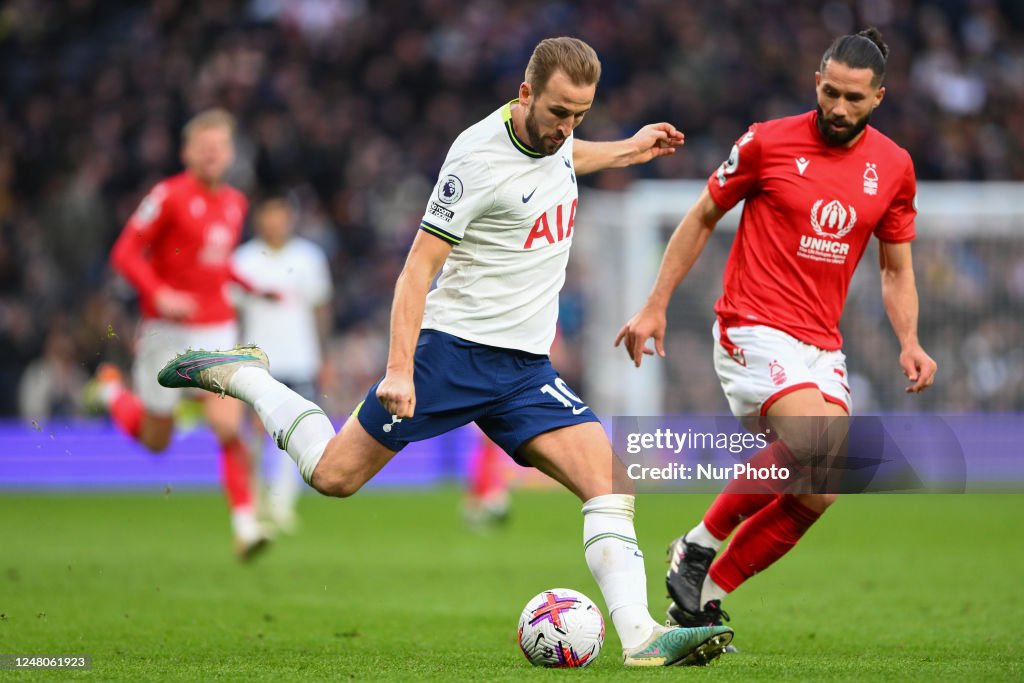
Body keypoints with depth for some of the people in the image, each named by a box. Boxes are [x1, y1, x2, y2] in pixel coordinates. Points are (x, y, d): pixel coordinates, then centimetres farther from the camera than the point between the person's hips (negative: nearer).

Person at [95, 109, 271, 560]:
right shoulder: (169, 196, -12)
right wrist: (159, 295, -27)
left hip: (217, 330, 4)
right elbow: (125, 253, -14)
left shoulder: (235, 203, 8)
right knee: (155, 440, 10)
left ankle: (245, 526, -8)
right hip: (168, 331, -4)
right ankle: (112, 387, 40)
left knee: (229, 428, -14)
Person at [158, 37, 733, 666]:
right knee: (335, 475, 0)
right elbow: (419, 266, -16)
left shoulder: (554, 135, 5)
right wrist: (400, 369, -23)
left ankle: (641, 637, -19)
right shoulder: (478, 157, -18)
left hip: (527, 367, 6)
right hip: (454, 350, -6)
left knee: (609, 479, -13)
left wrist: (628, 150, 30)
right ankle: (239, 374, 22)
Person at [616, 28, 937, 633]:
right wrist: (655, 306, 5)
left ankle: (703, 598, 9)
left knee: (819, 493, -6)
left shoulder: (894, 167, 6)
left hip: (823, 346, 5)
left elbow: (897, 269, 15)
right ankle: (701, 543, -13)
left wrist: (910, 342, -2)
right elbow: (702, 219, 6)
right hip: (753, 329, -5)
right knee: (820, 438, -29)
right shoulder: (769, 142, -5)